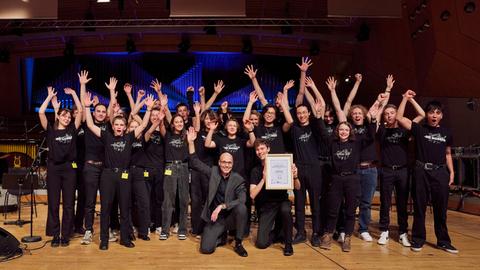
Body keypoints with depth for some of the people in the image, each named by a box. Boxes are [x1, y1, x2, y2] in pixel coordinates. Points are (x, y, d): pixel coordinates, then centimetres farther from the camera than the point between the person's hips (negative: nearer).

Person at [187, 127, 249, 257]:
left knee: (241, 207, -34)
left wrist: (221, 206, -27)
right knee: (206, 249, -18)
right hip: (215, 218, 1)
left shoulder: (238, 179, -7)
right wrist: (191, 142, -7)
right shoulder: (213, 172, 1)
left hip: (231, 216, -1)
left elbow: (241, 200, -19)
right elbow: (195, 162, 2)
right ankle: (221, 236, 19)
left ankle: (238, 244, -13)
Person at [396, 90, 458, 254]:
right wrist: (405, 98, -9)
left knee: (441, 209, 8)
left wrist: (451, 172, 10)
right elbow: (399, 118, -11)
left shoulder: (446, 133, 9)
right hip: (421, 171, -2)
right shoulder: (419, 129, -1)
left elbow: (448, 154, 17)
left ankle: (443, 241, 21)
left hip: (440, 172, 3)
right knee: (419, 207, 4)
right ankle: (418, 239, 15)